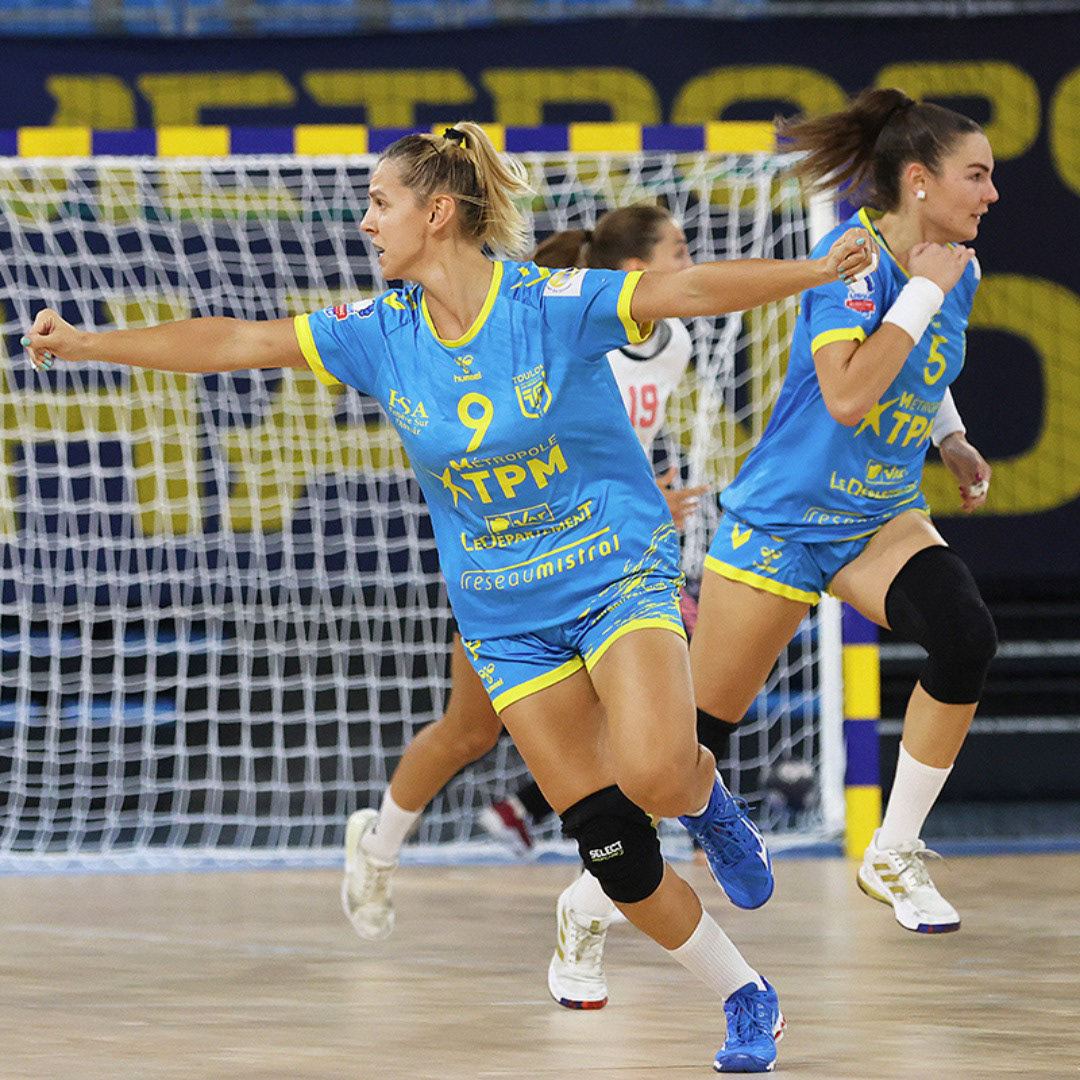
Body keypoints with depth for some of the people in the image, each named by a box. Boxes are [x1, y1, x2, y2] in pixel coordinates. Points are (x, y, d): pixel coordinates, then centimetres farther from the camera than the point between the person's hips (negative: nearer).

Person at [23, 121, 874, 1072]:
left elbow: (689, 290, -21)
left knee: (655, 773, -30)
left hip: (620, 575, -4)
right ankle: (747, 1002, 12)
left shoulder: (553, 305, -14)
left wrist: (814, 271, -31)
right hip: (509, 624, 4)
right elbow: (237, 344, 1)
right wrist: (89, 344, -1)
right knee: (612, 849, -4)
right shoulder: (381, 334, -2)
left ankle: (707, 799, 6)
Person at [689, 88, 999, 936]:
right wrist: (922, 291, -26)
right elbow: (848, 396, -33)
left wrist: (952, 439, 10)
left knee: (965, 638, -23)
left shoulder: (958, 271, 2)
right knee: (706, 715, 2)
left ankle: (894, 856, -10)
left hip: (884, 520, 6)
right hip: (786, 516, -6)